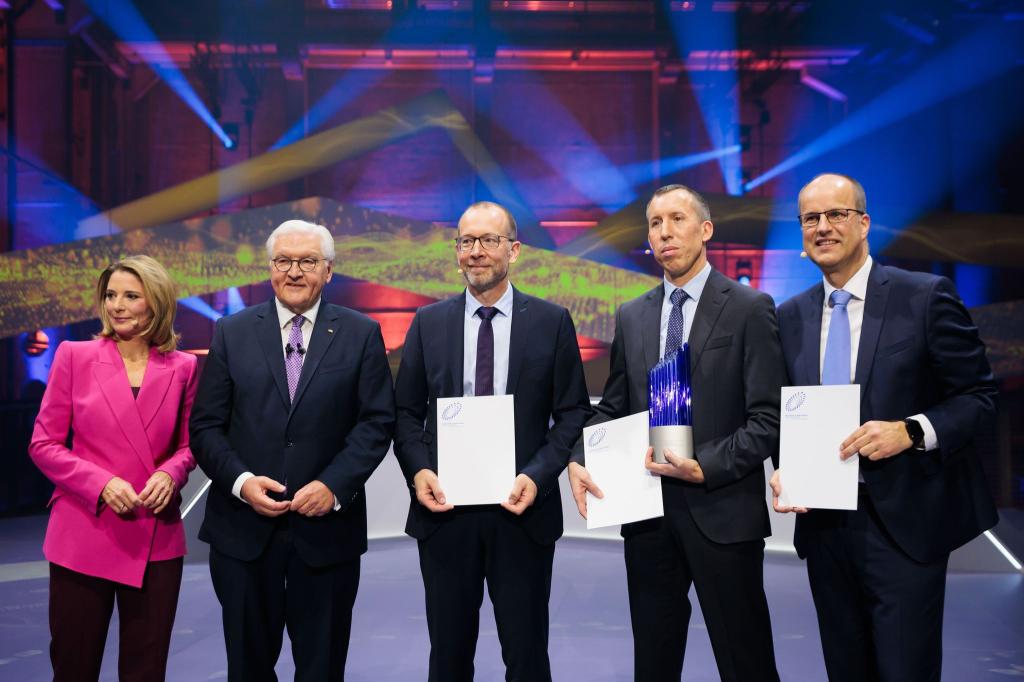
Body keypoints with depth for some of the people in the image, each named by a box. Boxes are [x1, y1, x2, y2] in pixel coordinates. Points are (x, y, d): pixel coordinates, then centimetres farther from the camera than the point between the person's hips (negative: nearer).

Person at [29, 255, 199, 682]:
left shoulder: (182, 367, 2)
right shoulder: (74, 356, -2)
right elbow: (43, 444, 0)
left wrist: (171, 473, -11)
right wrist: (101, 483, -15)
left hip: (156, 539, 1)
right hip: (83, 536, -1)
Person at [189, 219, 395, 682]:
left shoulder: (361, 334, 2)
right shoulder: (232, 333, 5)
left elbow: (377, 421, -3)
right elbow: (206, 425, 2)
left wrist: (334, 486, -15)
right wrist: (240, 481, -14)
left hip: (326, 526, -1)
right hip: (243, 527, 1)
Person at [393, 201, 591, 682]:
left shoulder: (551, 322, 0)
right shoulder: (429, 323, 6)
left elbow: (573, 413, 0)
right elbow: (406, 411, 8)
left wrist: (538, 475, -13)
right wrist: (418, 470, -9)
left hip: (521, 507, -1)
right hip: (444, 507, 2)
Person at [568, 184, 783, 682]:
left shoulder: (750, 308, -4)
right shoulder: (631, 315, 10)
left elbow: (766, 419, -8)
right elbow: (612, 407, 12)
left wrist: (705, 468, -19)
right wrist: (579, 462, -5)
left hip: (720, 509, -4)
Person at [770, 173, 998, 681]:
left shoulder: (926, 296, -6)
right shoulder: (791, 316, 7)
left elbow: (978, 394, -5)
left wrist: (911, 430, -21)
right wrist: (783, 469, -6)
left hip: (904, 522, -4)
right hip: (822, 521, 4)